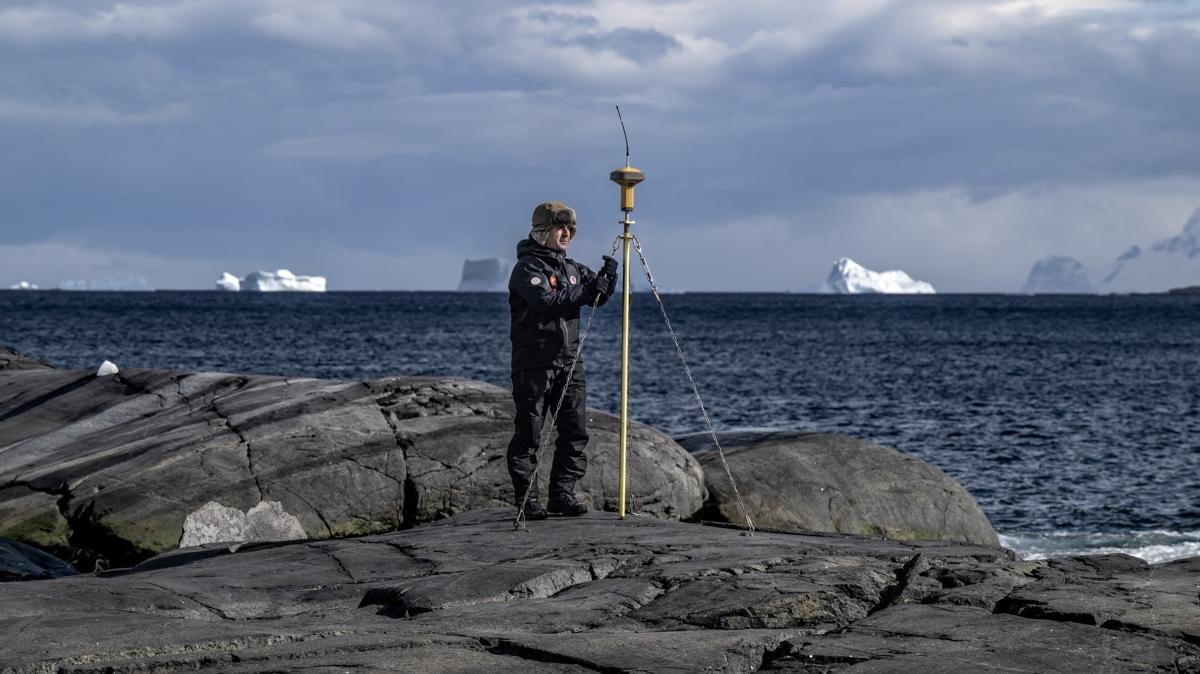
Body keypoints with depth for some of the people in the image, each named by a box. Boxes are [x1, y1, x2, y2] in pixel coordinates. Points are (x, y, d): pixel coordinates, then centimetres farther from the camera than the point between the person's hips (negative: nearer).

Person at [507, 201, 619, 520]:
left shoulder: (571, 268, 17)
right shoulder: (527, 267, -7)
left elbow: (597, 297, 16)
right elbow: (546, 301, -22)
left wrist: (607, 279, -4)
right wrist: (585, 293, -21)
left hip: (569, 361, 7)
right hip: (534, 361, -7)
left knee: (575, 429, 3)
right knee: (529, 432, -3)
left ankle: (563, 494, 8)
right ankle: (527, 499, 0)